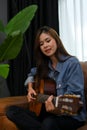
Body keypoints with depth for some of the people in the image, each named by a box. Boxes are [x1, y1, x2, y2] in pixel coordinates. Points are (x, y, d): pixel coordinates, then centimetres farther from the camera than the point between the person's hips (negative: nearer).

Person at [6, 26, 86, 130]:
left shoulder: (72, 63, -10)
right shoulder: (44, 65, 9)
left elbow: (75, 94, -18)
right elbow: (32, 75, 29)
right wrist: (30, 88, 7)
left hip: (71, 115, -7)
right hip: (48, 112, 7)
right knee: (12, 111, -16)